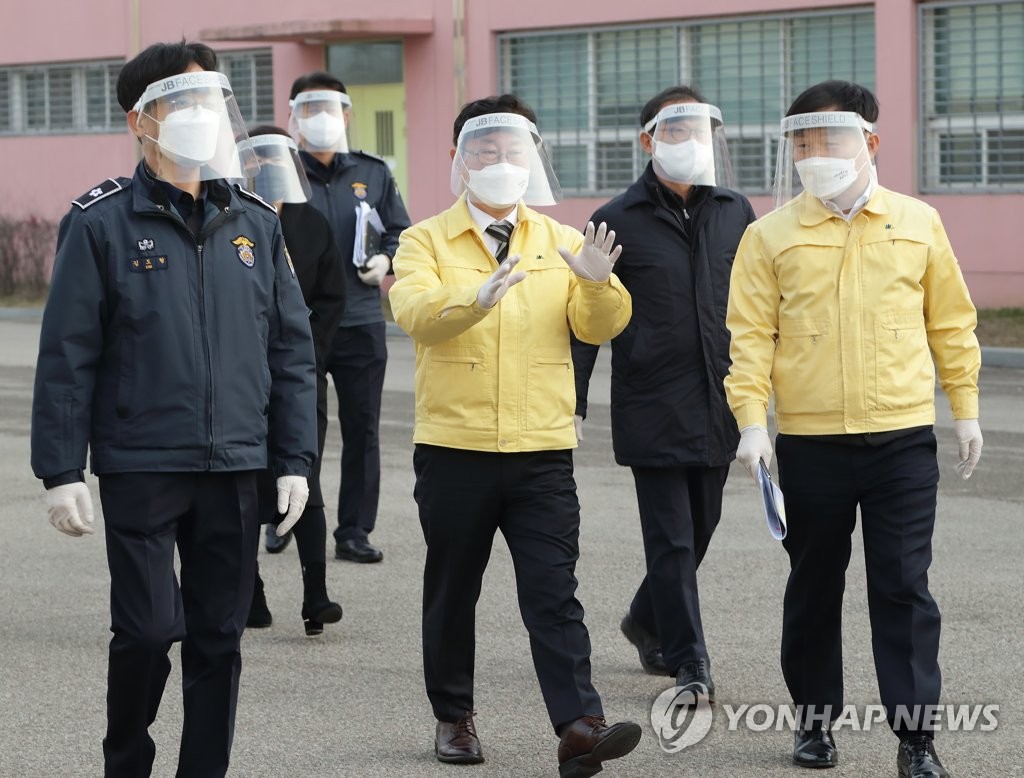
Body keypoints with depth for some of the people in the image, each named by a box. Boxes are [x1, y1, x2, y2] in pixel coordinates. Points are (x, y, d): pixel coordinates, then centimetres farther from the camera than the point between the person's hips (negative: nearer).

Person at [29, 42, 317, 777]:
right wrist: (62, 470, -8)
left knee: (219, 640, 7)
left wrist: (295, 460, 6)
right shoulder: (102, 223, -3)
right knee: (147, 631, -7)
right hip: (140, 467, -4)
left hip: (236, 469, 4)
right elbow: (66, 355, -4)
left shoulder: (255, 223, 9)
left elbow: (292, 348, 11)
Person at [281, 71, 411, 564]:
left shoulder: (372, 173, 10)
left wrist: (386, 259, -2)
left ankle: (354, 532, 13)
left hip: (361, 324, 3)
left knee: (362, 431, 6)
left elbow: (401, 232, 17)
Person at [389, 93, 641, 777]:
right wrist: (477, 297, -38)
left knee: (554, 593, -6)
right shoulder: (427, 242, 2)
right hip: (454, 447, -1)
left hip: (542, 450, 1)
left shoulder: (562, 242, 9)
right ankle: (454, 717, 24)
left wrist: (597, 283, -25)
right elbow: (416, 312, -18)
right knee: (453, 591, 11)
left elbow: (599, 328, -2)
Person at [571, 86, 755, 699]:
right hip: (651, 408, -4)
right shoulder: (619, 222, -3)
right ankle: (689, 661, 4)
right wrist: (571, 402, -4)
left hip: (718, 406, 4)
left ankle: (648, 621, 38)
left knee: (701, 527, 15)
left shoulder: (735, 213, 8)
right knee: (671, 537, -3)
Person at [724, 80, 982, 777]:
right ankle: (816, 717, 25)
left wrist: (966, 407, 9)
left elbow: (951, 322, 10)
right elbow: (750, 334, -2)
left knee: (904, 586, -2)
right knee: (815, 584, 11)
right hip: (809, 443, 1)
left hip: (903, 438, 0)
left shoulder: (917, 224, 5)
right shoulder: (771, 237, 2)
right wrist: (751, 420, -11)